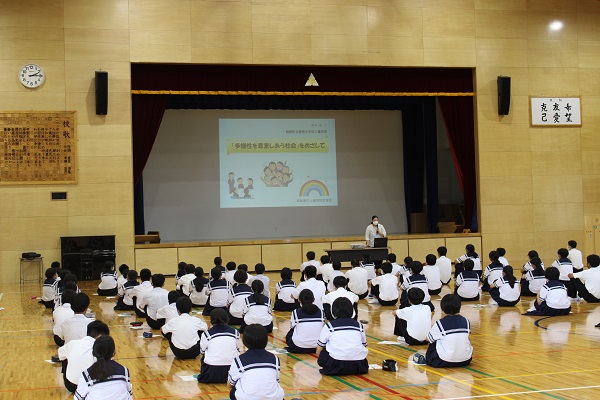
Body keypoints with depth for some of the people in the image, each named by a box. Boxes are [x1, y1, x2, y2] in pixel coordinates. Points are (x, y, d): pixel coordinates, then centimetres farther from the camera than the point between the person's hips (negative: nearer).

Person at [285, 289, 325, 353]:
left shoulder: (296, 312, -8)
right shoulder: (320, 312, 0)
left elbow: (292, 326, 7)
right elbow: (322, 327, 7)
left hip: (299, 348, -2)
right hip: (316, 347, 2)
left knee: (288, 336, 30)